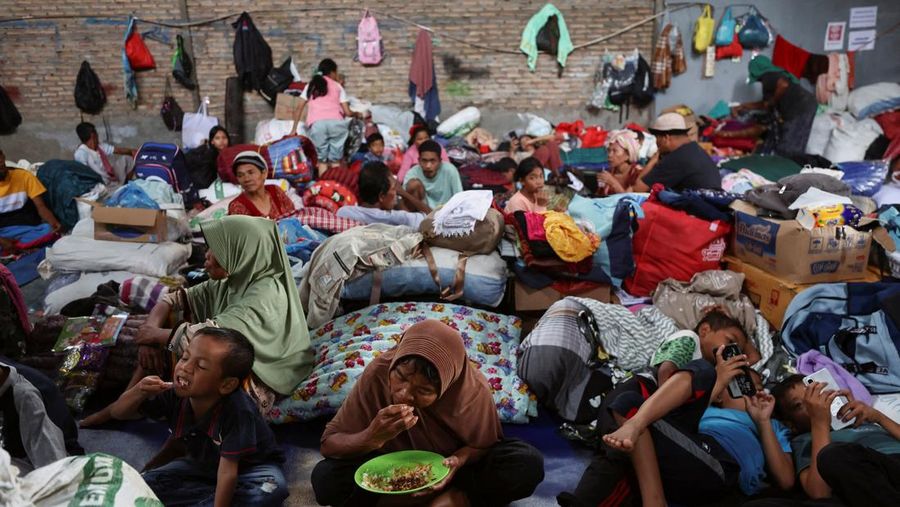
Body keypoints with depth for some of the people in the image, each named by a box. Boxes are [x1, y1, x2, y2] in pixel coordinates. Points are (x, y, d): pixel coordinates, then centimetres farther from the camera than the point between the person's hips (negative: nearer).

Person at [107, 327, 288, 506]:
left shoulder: (236, 410, -38)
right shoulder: (174, 394, -22)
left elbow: (228, 472, -37)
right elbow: (117, 412, -13)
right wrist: (138, 392, -35)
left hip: (249, 465, -5)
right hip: (204, 463, 5)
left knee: (273, 488, -35)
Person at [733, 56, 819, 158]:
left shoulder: (768, 76, -2)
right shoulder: (778, 74, 28)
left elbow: (784, 85, -25)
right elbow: (766, 105, 36)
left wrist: (772, 101, -8)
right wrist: (743, 106, 42)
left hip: (799, 110, -10)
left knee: (787, 151, -10)